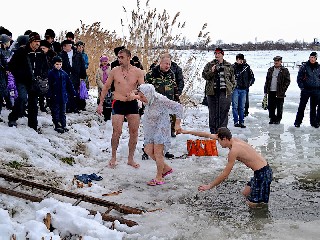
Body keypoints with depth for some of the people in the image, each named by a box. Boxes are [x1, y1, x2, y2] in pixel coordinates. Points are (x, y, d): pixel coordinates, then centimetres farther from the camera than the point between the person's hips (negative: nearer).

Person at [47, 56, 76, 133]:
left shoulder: (64, 74, 8)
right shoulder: (51, 73, -5)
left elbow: (69, 84, 13)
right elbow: (49, 86, -9)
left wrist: (73, 93, 11)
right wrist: (49, 95, -16)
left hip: (63, 96, 4)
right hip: (55, 97, -4)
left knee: (63, 112, 12)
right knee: (56, 112, 2)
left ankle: (63, 125, 20)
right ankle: (57, 126, 8)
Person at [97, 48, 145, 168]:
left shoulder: (138, 72, 0)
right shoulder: (114, 71, 0)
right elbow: (106, 88, 8)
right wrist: (100, 104, 7)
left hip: (133, 104, 2)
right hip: (118, 103, -1)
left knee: (134, 132, 4)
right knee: (117, 132, -6)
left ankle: (130, 159, 18)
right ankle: (113, 157, 13)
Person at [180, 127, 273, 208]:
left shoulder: (234, 150, -22)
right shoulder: (233, 139, 3)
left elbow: (225, 175, -16)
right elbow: (209, 135, 10)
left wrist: (209, 186, -6)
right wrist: (188, 132, 13)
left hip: (263, 173, -9)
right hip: (259, 171, 9)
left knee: (252, 204, -5)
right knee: (245, 193, 20)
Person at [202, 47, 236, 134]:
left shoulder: (228, 66, 12)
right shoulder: (209, 65, 9)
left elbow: (232, 78, 17)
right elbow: (204, 75, 0)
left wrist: (232, 87, 7)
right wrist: (211, 71, -15)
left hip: (225, 91, 0)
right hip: (212, 91, 0)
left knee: (224, 112, -1)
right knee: (213, 112, 3)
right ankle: (213, 131, 11)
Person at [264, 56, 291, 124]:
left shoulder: (284, 70, -1)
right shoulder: (270, 70, 13)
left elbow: (287, 81, -3)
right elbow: (267, 80, 15)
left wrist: (283, 90, -12)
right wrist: (266, 90, 9)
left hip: (279, 92, -4)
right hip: (271, 92, 4)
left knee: (279, 107, 3)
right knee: (270, 106, 7)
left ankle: (278, 119, 15)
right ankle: (272, 118, 21)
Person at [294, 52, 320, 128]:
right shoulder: (304, 67, -1)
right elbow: (299, 78, -1)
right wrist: (302, 87, -8)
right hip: (306, 90, -3)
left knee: (313, 107, 10)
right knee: (302, 106, -2)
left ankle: (314, 122, 19)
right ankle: (298, 122, 4)